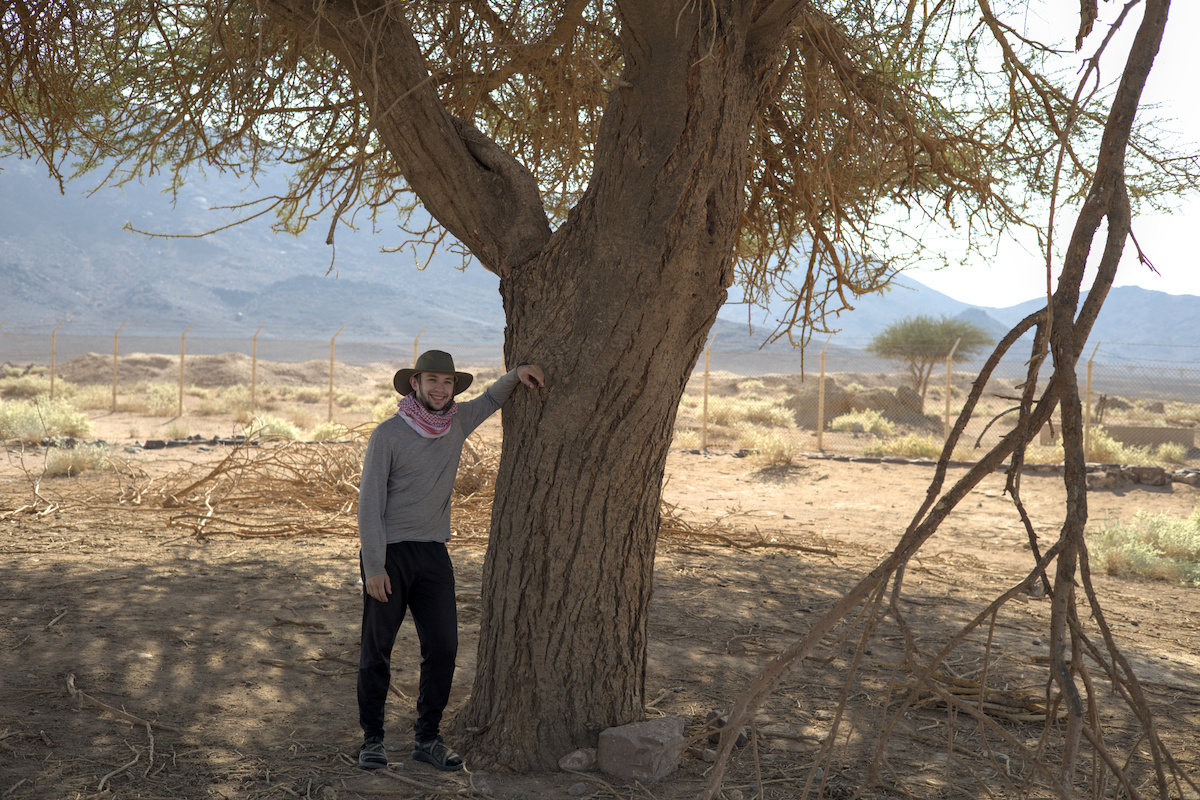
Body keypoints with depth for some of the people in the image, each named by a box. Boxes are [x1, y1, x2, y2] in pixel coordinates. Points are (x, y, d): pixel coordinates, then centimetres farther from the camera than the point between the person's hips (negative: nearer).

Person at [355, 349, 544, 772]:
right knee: (376, 650, 4)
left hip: (433, 553, 4)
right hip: (387, 554, -4)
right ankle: (372, 740, 17)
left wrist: (517, 373, 2)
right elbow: (369, 504, -11)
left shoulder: (456, 421, 4)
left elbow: (492, 399, 23)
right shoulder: (388, 435, -11)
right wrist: (374, 568, -15)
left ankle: (427, 738, 14)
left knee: (442, 647, 1)